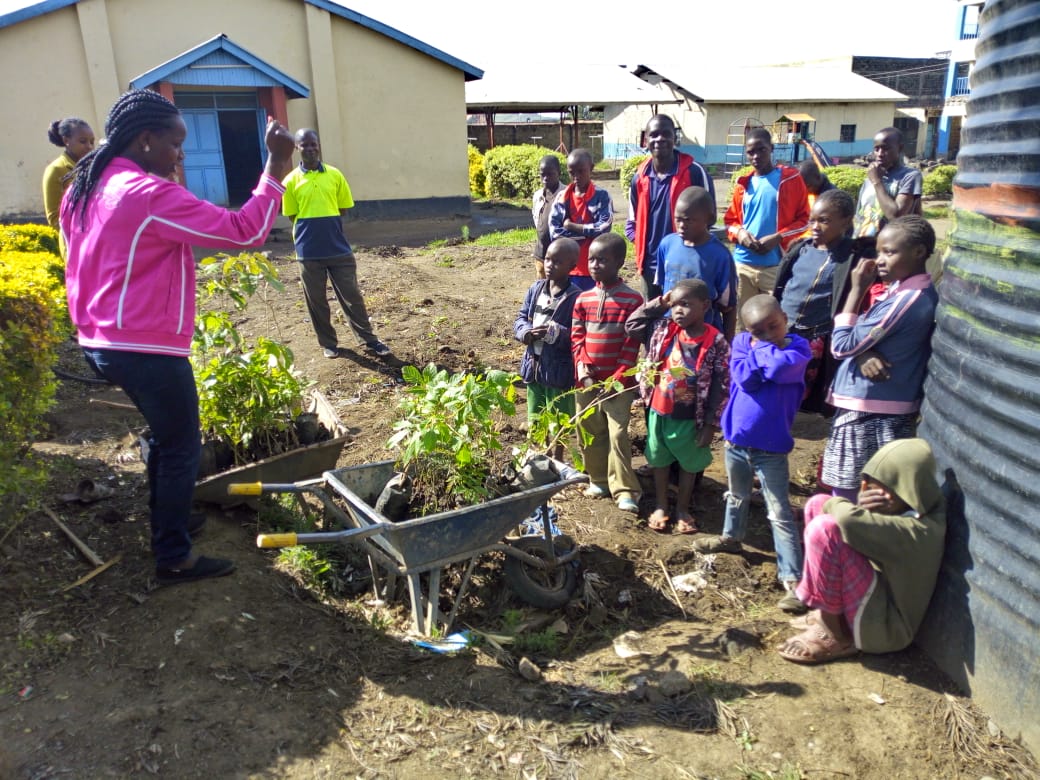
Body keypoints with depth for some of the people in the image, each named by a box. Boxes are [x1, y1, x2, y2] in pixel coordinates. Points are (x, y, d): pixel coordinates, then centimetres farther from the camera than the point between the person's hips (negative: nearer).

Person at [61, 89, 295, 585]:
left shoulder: (87, 189, 10)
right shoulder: (151, 195, -20)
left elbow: (81, 261, 18)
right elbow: (243, 231, -24)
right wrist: (277, 167, -19)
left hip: (104, 342, 10)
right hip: (147, 349, -10)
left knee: (165, 436, 25)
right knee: (181, 449, 4)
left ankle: (164, 523, 40)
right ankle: (173, 559, 14)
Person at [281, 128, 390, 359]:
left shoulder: (335, 175, 3)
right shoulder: (291, 181, -1)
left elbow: (344, 208, 9)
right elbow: (292, 216, 3)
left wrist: (325, 224, 3)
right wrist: (311, 229, -2)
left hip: (338, 248, 1)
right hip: (309, 252, 0)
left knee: (352, 295, 5)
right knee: (316, 301, 8)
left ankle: (369, 340, 15)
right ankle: (328, 344, 22)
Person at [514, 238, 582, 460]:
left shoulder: (575, 297, -17)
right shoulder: (536, 289, 2)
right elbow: (521, 318, 7)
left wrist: (555, 333, -31)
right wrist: (526, 332, -13)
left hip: (559, 369, -6)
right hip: (534, 365, 6)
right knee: (536, 420, 21)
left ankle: (557, 462, 32)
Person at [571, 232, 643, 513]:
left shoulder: (632, 299, -7)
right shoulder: (583, 299, 4)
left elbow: (632, 344, -9)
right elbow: (577, 339, 4)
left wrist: (618, 379, -13)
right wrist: (583, 373, -8)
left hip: (618, 383, -5)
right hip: (587, 381, 5)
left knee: (617, 434, -7)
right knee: (589, 434, 13)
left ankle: (624, 490, 3)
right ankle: (598, 479, 29)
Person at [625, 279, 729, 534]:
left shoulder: (716, 342, -17)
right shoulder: (663, 329, -6)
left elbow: (720, 387, -13)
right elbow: (631, 325, 5)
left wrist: (710, 424, -12)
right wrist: (658, 304, -5)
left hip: (691, 419, -3)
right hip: (659, 413, 3)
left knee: (689, 464, 17)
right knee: (659, 461, 18)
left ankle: (682, 509, 35)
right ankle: (661, 506, 36)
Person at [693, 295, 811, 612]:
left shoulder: (797, 347, -8)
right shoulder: (742, 342, -1)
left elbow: (779, 368, -30)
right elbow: (745, 377, -18)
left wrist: (762, 350, -14)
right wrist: (766, 351, -16)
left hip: (771, 447, -4)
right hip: (736, 439, 4)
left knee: (780, 515, -3)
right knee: (737, 497, 27)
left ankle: (793, 579, -1)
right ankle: (731, 537, 51)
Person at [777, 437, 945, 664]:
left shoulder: (917, 531, -29)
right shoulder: (908, 508, -1)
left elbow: (850, 521, -43)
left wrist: (834, 504, -18)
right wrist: (861, 507, -27)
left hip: (882, 628, -10)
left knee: (824, 528, -30)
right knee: (818, 504, 3)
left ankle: (833, 636, -12)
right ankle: (831, 612, 9)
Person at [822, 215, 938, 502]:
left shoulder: (904, 300, -22)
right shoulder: (922, 293, 8)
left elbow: (841, 346, -17)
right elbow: (867, 336, 9)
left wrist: (857, 290, -12)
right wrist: (864, 353, -14)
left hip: (866, 410, -9)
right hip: (892, 409, 9)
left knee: (846, 495, 1)